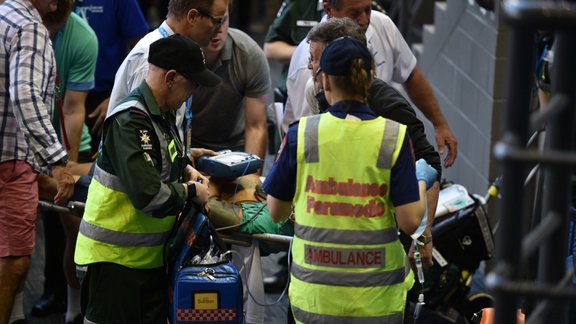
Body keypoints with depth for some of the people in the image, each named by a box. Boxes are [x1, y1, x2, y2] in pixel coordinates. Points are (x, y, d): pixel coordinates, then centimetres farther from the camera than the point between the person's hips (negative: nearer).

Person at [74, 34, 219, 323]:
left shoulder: (162, 113, 7)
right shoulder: (129, 120, -22)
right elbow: (149, 195, -29)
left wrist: (187, 170, 9)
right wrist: (191, 191, -12)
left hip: (150, 253, 9)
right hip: (115, 256, -9)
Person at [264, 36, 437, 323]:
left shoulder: (300, 134, -5)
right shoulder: (395, 137, -7)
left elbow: (276, 212, 4)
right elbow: (409, 221, -8)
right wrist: (422, 180, 12)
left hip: (316, 292, 1)